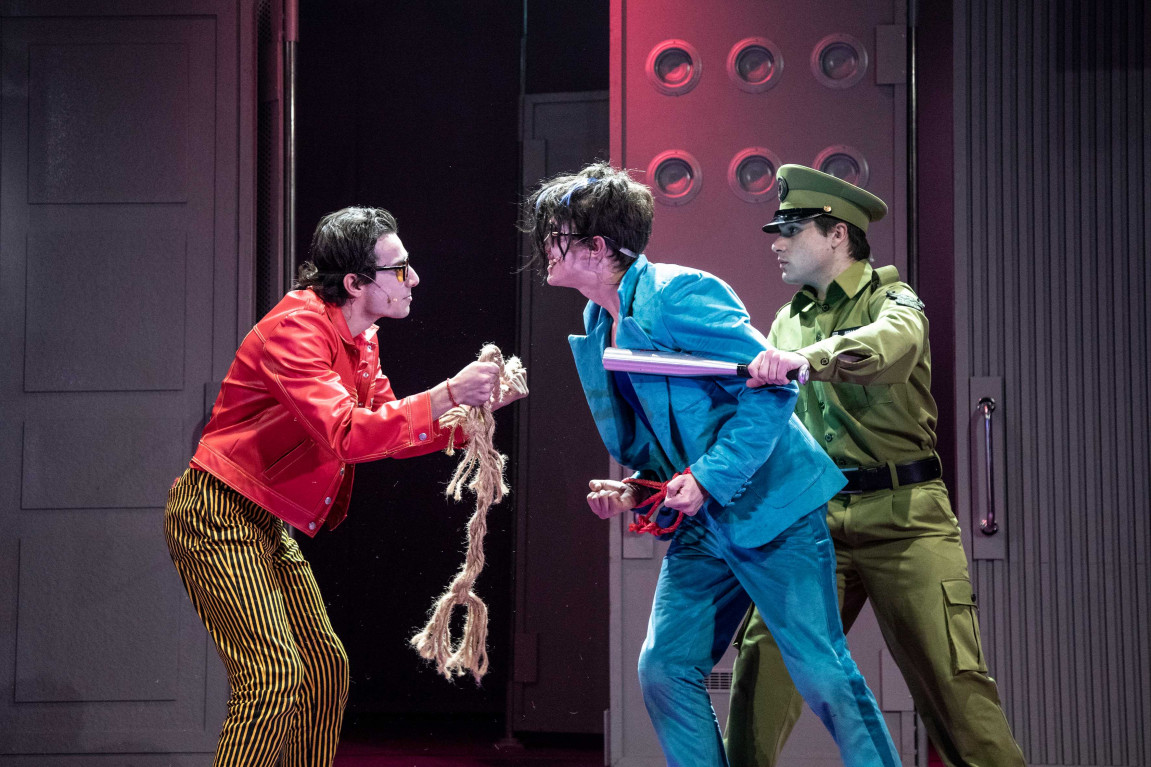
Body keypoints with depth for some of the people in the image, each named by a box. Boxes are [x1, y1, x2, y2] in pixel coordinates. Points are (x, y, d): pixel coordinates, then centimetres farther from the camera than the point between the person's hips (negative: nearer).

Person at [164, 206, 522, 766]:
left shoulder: (358, 338, 11)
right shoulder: (296, 327, -20)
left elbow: (392, 432, 15)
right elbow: (346, 433, -31)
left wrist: (472, 408, 1)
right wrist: (446, 395, -29)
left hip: (267, 527, 10)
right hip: (218, 515, -10)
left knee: (325, 671, 12)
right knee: (274, 677, -18)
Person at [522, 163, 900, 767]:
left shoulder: (677, 294, -17)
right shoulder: (600, 323, 10)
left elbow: (771, 390, -20)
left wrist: (708, 480, -24)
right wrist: (633, 489, 2)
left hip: (771, 507, -9)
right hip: (703, 524, 9)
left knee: (821, 672, -7)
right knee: (664, 668, 4)